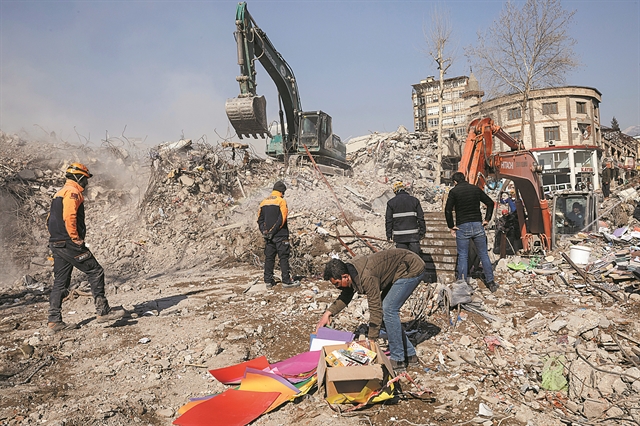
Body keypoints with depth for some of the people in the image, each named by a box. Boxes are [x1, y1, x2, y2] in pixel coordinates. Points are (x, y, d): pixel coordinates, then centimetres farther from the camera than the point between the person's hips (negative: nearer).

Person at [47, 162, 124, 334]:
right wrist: (76, 238, -17)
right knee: (95, 272, -4)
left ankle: (54, 321, 14)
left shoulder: (60, 193, 22)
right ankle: (103, 312, -2)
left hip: (56, 244, 10)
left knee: (60, 282, 11)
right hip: (69, 243, -10)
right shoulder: (73, 191, -9)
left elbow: (51, 220, 24)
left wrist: (57, 237, 21)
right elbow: (69, 217, -23)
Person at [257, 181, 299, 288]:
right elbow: (282, 219, -16)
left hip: (268, 236, 6)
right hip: (280, 235, -6)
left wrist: (264, 231, 5)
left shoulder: (264, 202, 12)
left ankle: (268, 281, 15)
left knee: (269, 258, 11)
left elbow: (260, 219, 11)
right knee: (283, 257, -1)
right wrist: (273, 231, -12)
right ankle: (286, 281, 1)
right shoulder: (281, 201, -8)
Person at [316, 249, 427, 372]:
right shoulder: (350, 270, -4)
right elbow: (345, 296, 14)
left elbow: (375, 310, -27)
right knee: (385, 309, 7)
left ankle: (398, 360, -5)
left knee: (388, 309, -16)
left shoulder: (367, 277, -32)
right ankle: (409, 354, 16)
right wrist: (328, 313, 3)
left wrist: (370, 341, -21)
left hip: (413, 269, -9)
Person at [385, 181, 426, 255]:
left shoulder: (391, 202, 1)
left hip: (399, 236, 0)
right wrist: (422, 231, 11)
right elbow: (421, 217, 4)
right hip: (413, 235, 0)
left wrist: (389, 234, 8)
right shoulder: (414, 200, 4)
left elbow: (388, 220, 1)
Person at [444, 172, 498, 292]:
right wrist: (487, 219, 12)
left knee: (462, 256, 3)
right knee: (484, 254, 11)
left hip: (462, 227, -3)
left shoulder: (454, 191, -3)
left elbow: (448, 210, -11)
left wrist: (451, 226, -3)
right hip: (478, 225, 3)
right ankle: (491, 282, 15)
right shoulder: (476, 189, 9)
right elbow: (490, 203, 12)